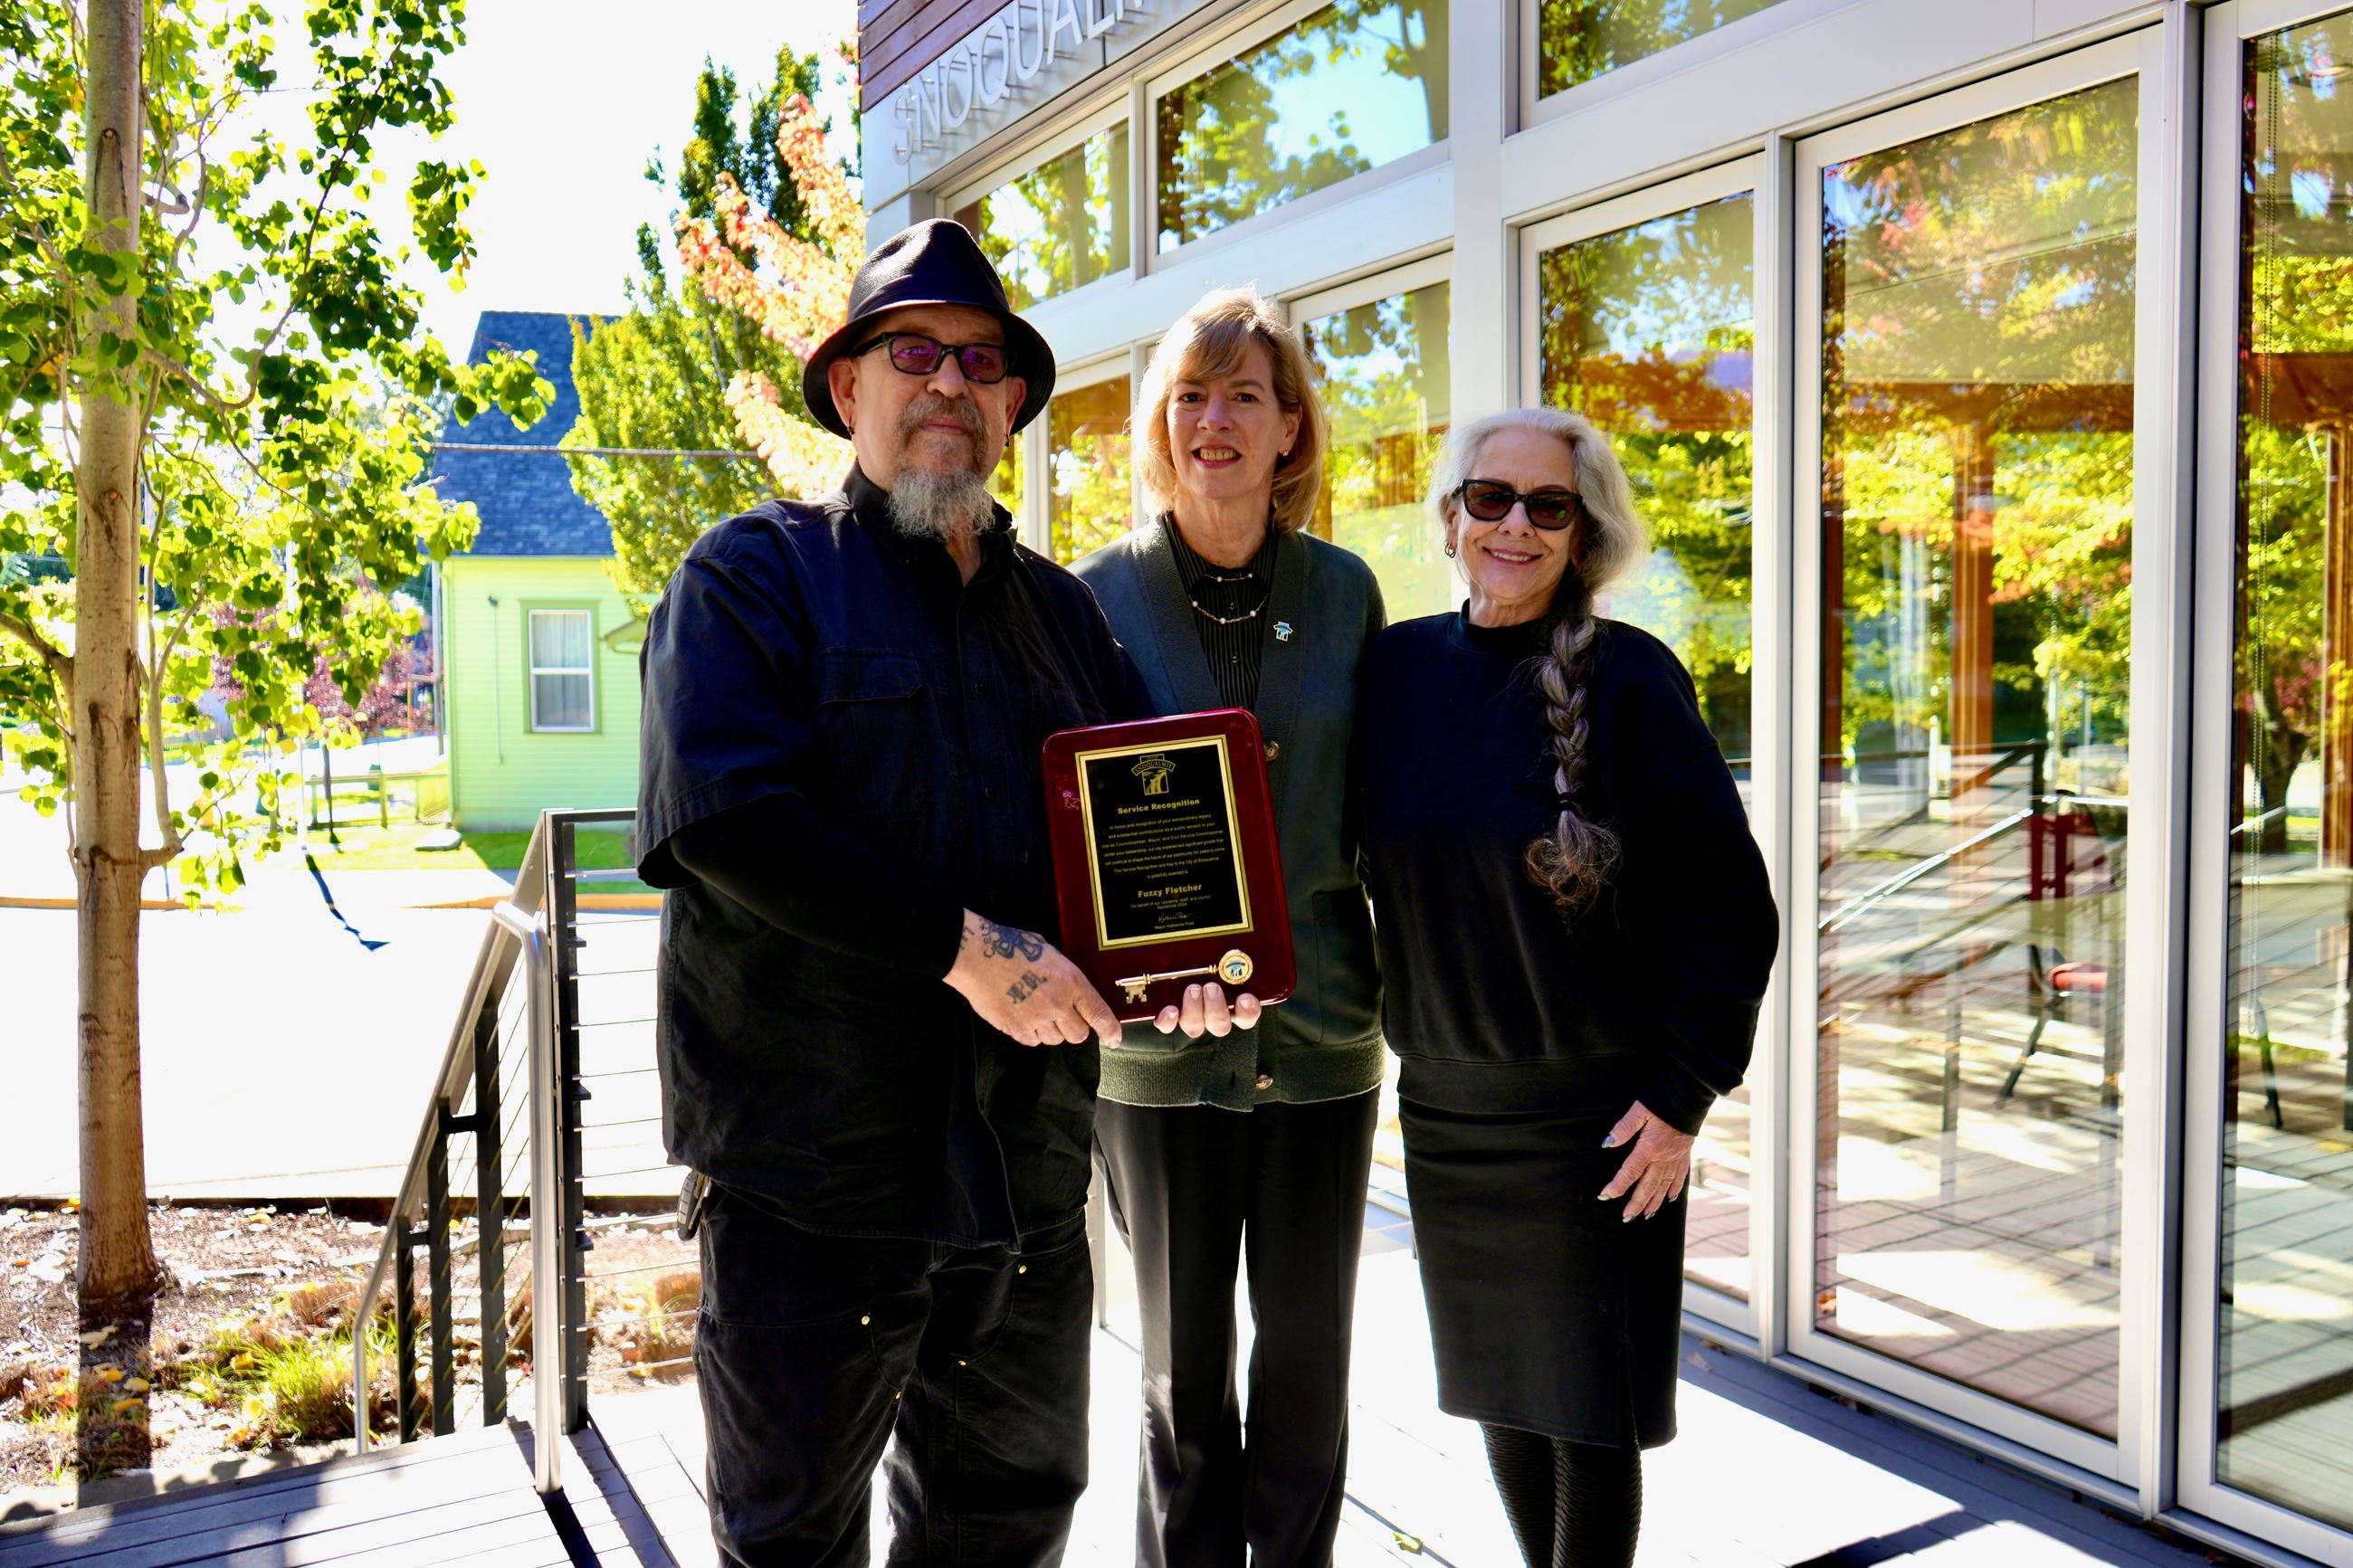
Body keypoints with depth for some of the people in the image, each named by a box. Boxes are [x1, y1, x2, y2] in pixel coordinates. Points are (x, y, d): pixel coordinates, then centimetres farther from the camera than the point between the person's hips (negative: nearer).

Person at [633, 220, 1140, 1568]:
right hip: (811, 1161, -5)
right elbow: (727, 814, -18)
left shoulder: (1060, 607, 14)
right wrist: (963, 947, -22)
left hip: (1029, 1168, 5)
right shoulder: (755, 574, -3)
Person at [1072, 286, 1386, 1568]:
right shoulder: (1102, 593, -3)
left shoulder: (1344, 590, 2)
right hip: (1158, 1042, -1)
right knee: (1182, 1364, 12)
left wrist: (1398, 976, 3)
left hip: (1324, 1031, 2)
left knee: (1310, 1346, 14)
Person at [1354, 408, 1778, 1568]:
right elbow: (1367, 862, 12)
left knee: (1588, 1414, 6)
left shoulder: (1628, 679, -11)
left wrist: (1681, 1094, -13)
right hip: (1442, 1104, 5)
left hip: (1597, 1113, -4)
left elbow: (1729, 903, -10)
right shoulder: (1397, 666, 1)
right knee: (1499, 1388, 18)